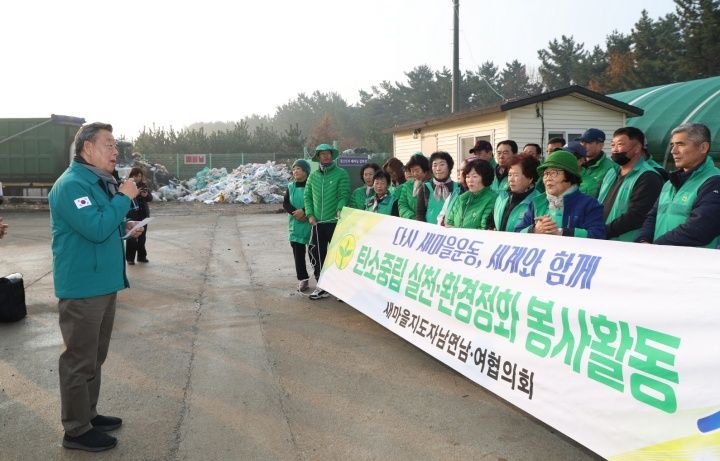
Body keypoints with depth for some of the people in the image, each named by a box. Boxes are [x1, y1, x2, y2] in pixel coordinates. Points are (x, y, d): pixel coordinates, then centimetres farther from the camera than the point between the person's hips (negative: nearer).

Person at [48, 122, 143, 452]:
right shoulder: (71, 184, -18)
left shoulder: (98, 182, 14)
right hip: (82, 289, -10)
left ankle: (88, 414, 34)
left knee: (94, 357, 20)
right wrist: (124, 197, -19)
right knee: (79, 360, 1)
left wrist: (124, 227, 6)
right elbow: (95, 229, -28)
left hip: (104, 285, 10)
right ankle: (76, 430, 14)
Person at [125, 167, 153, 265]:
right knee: (131, 237, -4)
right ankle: (130, 258, 3)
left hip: (143, 215, 4)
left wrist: (146, 195, -17)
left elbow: (150, 198, 4)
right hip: (131, 215, -4)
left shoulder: (144, 185, 8)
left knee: (142, 237, 10)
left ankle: (142, 256, 19)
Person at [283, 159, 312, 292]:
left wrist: (304, 211, -20)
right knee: (298, 252, 4)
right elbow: (285, 203, 5)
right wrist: (295, 213, -12)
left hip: (310, 224, -5)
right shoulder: (291, 186, 11)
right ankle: (303, 279, 13)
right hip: (295, 225, 5)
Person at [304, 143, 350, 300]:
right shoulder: (313, 176, 12)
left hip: (335, 222, -4)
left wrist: (339, 210, -24)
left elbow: (344, 195, -8)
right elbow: (307, 196, 13)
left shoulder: (341, 174, -1)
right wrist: (310, 214, 0)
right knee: (316, 253, 7)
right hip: (317, 223, 4)